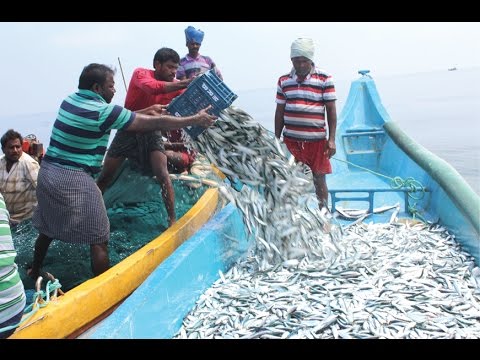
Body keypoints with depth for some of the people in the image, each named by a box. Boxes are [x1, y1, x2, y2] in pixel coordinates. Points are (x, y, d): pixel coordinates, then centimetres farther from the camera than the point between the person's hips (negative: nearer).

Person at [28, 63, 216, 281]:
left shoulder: (71, 100, 8)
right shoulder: (103, 111, -15)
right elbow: (156, 123, -12)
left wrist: (145, 112, 18)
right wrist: (195, 120, -3)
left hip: (47, 172, 9)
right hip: (74, 180, -9)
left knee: (47, 229, 26)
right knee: (98, 239, 0)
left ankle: (34, 273, 43)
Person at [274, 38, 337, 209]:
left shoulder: (324, 79, -2)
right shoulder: (283, 81, 6)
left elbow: (331, 110, -2)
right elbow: (279, 112, 10)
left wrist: (331, 139, -8)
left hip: (317, 140, -2)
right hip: (291, 140, 2)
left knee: (319, 180, 7)